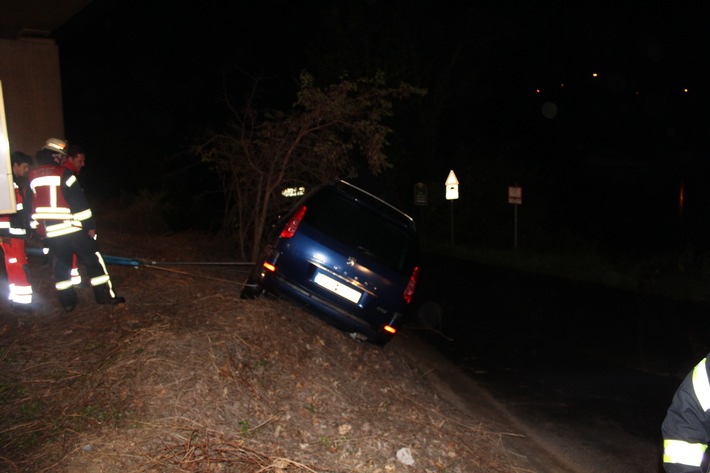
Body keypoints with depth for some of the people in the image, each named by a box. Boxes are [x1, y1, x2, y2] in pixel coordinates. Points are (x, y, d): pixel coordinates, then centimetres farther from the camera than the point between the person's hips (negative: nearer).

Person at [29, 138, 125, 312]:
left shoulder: (32, 177, 8)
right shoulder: (63, 173, -11)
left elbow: (31, 206, 15)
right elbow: (79, 202, -12)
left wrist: (37, 229, 23)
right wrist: (90, 225, -6)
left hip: (49, 232, 6)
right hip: (71, 229, -5)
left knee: (60, 265, 15)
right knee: (92, 259, 5)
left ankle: (67, 302, 19)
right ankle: (105, 295, 7)